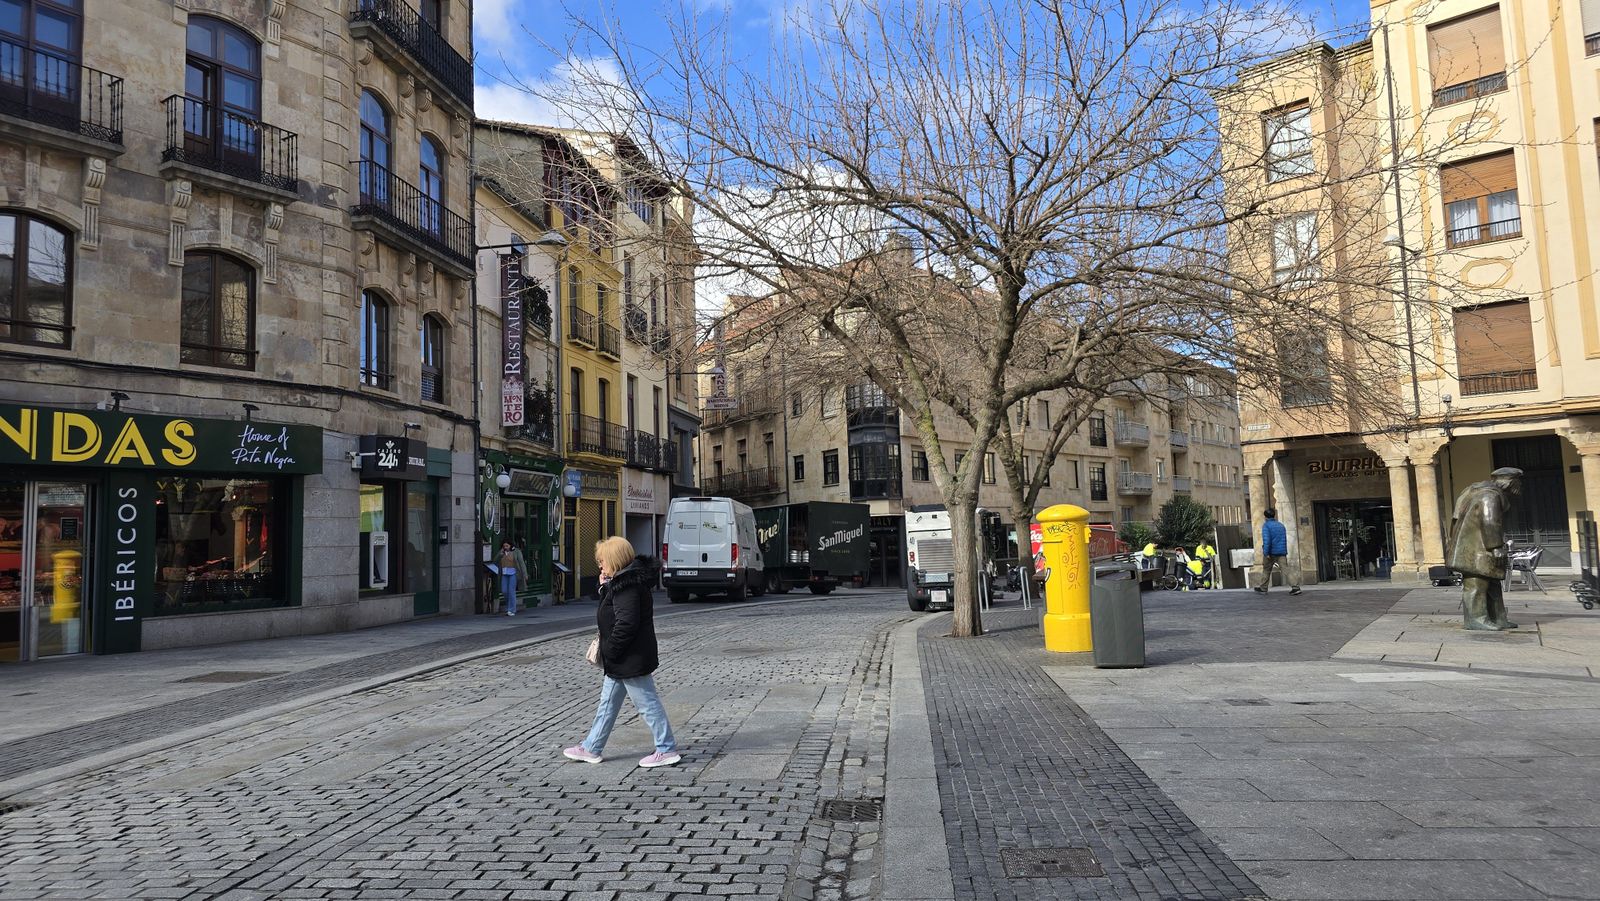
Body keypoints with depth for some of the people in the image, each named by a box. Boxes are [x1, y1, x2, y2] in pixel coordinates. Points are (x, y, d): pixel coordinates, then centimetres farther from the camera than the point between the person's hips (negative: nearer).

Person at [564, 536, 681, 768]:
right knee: (607, 703, 17)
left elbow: (626, 623, -27)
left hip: (631, 660, -11)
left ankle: (667, 750, 9)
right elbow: (614, 612, 17)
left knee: (647, 704, -1)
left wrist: (609, 651, -18)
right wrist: (605, 588, 4)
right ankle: (591, 749, 27)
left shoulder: (627, 586, -22)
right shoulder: (624, 582, 11)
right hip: (622, 662, 11)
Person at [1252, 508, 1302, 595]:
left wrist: (1266, 552, -20)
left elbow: (1266, 539, -19)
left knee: (1266, 570, 11)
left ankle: (1263, 588, 23)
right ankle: (1295, 586, -19)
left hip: (1271, 552, -4)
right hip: (1282, 552, 4)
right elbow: (1284, 540, 22)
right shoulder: (1281, 525, 15)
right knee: (1286, 568, -5)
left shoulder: (1266, 525, -6)